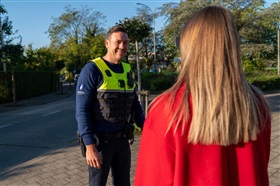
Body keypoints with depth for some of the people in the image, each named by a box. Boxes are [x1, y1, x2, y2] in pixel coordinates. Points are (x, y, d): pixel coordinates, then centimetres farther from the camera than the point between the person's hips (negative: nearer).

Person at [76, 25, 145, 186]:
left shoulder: (127, 70, 6)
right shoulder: (92, 70, -13)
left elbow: (135, 105, 13)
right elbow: (82, 110, -16)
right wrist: (90, 146, -21)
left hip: (122, 140, 6)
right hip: (100, 141, -6)